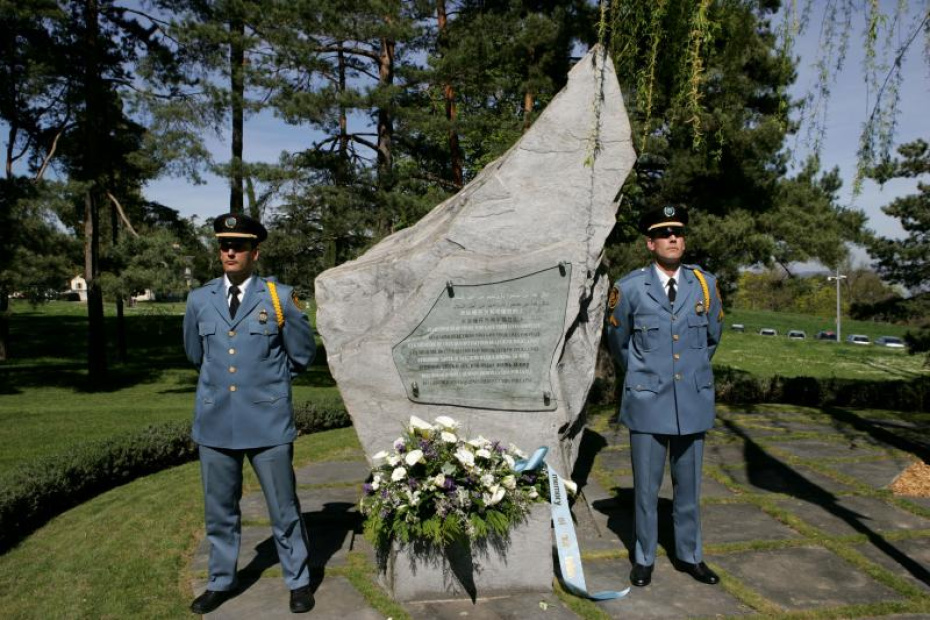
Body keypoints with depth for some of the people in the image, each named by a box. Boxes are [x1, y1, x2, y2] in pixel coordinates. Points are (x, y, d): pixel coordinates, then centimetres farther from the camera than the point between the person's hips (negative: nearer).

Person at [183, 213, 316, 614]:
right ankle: (221, 582, 35)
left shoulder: (279, 297, -5)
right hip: (215, 422, 3)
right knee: (219, 510, 16)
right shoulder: (199, 300, 5)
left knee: (284, 508, 8)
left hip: (268, 421, -3)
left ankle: (298, 581, 26)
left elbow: (303, 357, 2)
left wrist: (267, 379, 1)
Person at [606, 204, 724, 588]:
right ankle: (644, 559, 23)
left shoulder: (705, 285, 1)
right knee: (646, 486, 7)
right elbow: (617, 340, 10)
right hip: (648, 402, -2)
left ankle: (689, 556, 30)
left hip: (693, 401, 2)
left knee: (688, 485, 13)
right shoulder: (629, 288, -6)